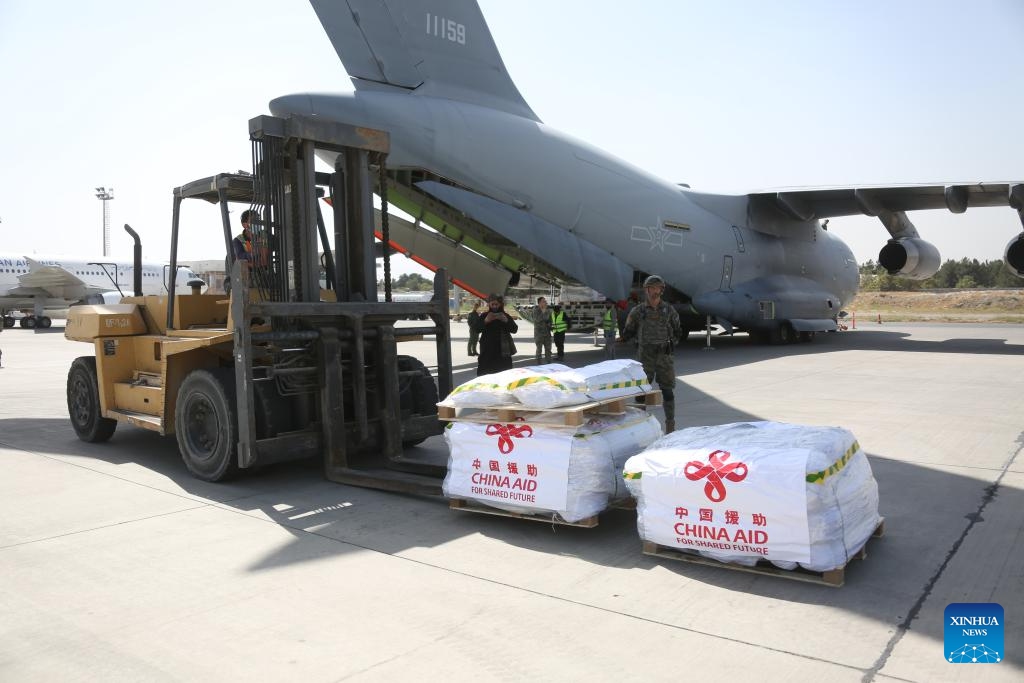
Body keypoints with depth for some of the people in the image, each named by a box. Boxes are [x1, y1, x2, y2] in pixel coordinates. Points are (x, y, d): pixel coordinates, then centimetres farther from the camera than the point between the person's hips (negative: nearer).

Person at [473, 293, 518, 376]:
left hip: (502, 352, 0)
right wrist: (485, 321, -19)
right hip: (487, 351, 0)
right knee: (483, 374, -5)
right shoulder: (484, 316, 7)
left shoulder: (506, 316, 7)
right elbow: (476, 329, -2)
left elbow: (515, 329, -1)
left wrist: (506, 321, -19)